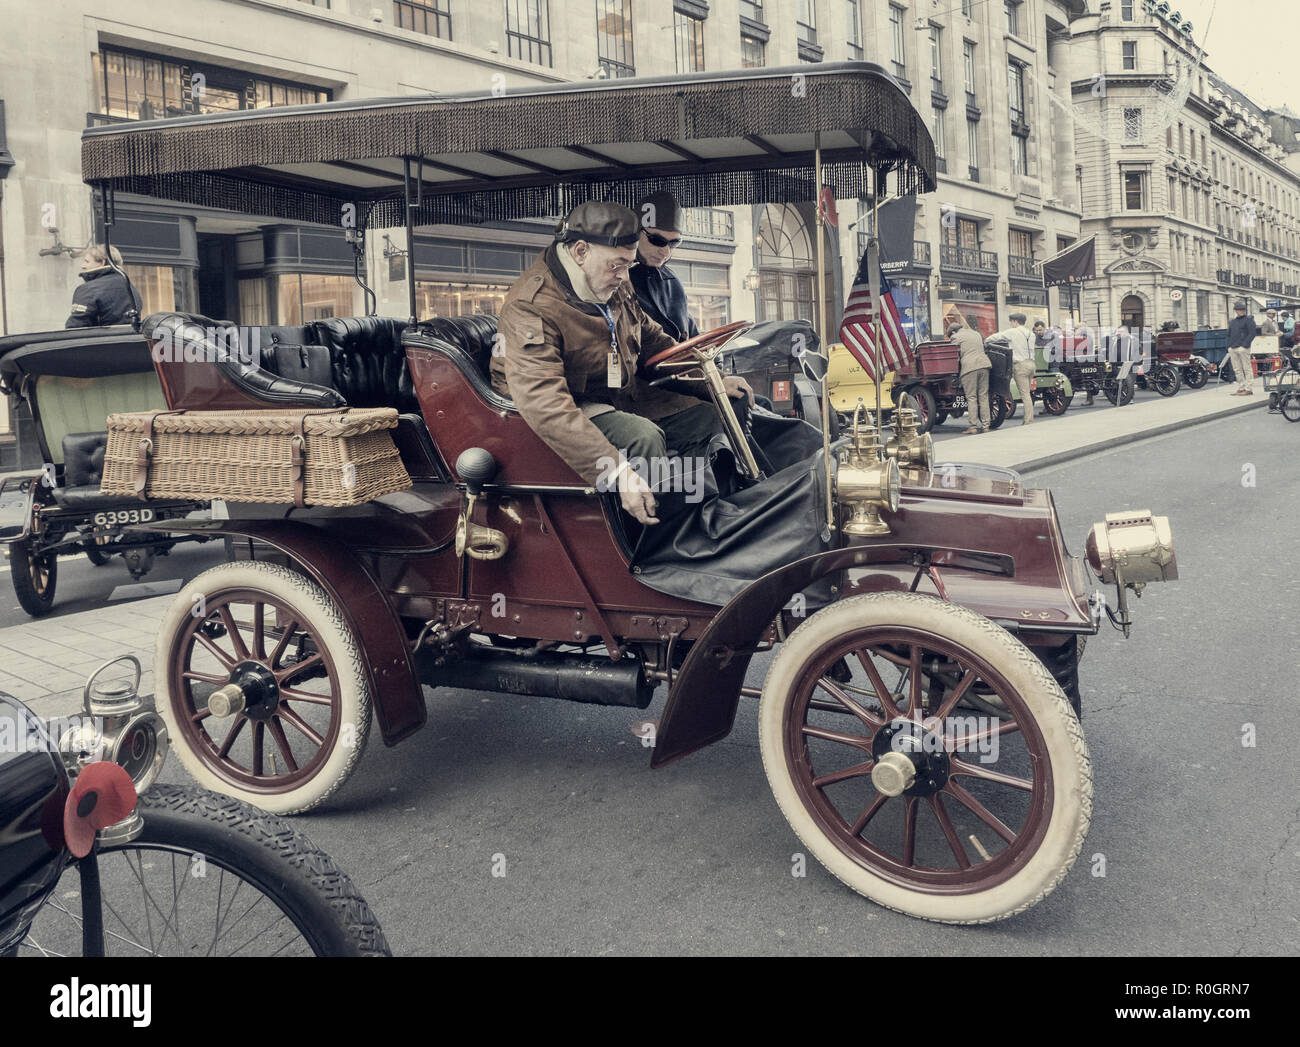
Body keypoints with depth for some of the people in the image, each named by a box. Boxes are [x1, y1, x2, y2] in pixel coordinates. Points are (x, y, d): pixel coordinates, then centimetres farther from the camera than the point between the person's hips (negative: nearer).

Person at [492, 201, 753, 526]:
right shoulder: (530, 309, -27)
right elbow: (546, 406, -39)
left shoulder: (613, 287, 2)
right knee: (643, 436, -32)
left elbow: (652, 340, 19)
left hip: (621, 396, 9)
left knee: (706, 419, -1)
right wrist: (617, 472, -47)